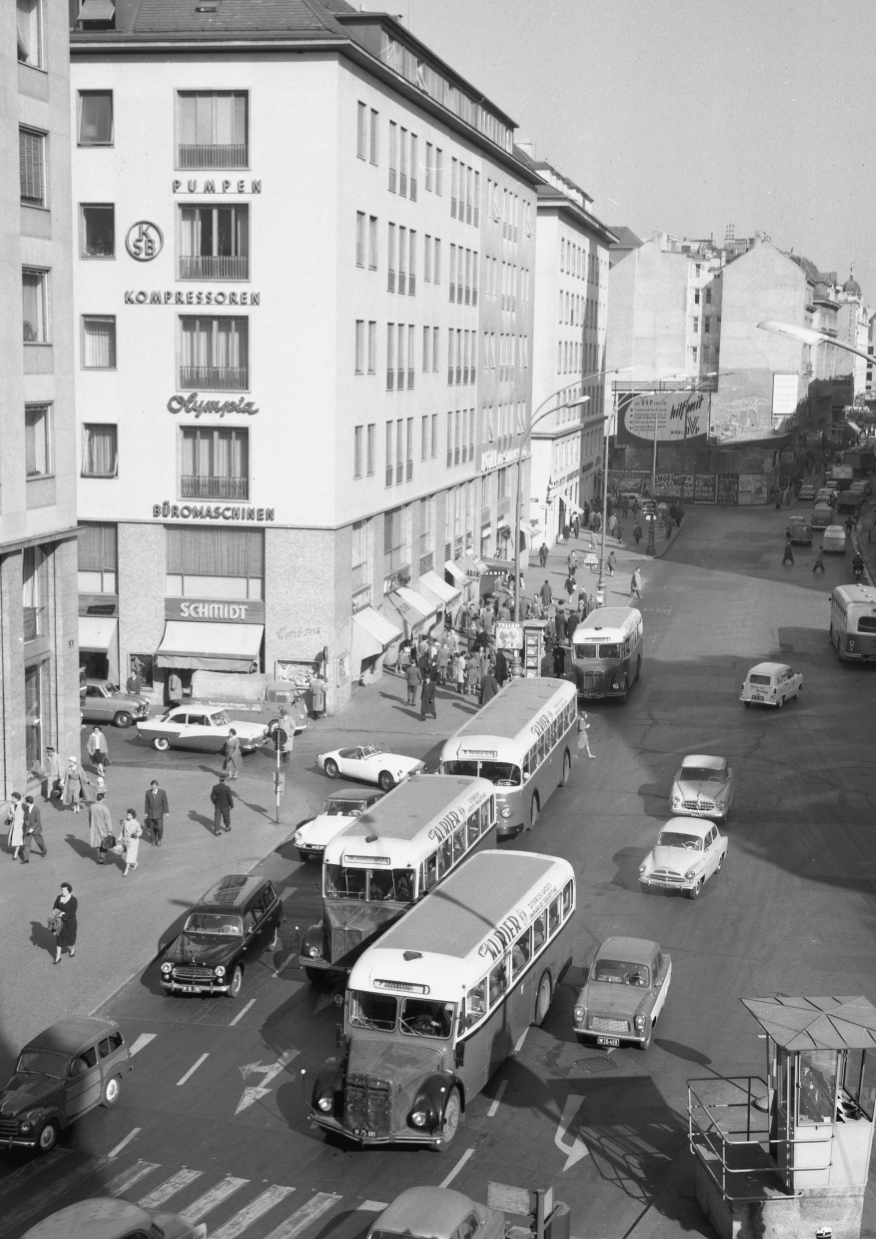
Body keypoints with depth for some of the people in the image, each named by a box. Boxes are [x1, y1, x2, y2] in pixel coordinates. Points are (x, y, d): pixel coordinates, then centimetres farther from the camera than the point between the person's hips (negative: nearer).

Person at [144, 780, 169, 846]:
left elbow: (165, 802, -5)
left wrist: (166, 812, -4)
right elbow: (147, 803, 0)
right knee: (152, 828, 7)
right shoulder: (148, 792, -7)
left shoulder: (162, 792, -12)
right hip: (151, 813, 2)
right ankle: (154, 840, 28)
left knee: (159, 827, -5)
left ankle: (159, 840, 20)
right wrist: (146, 813, 3)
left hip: (159, 813, -2)